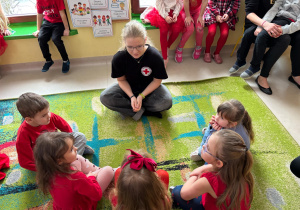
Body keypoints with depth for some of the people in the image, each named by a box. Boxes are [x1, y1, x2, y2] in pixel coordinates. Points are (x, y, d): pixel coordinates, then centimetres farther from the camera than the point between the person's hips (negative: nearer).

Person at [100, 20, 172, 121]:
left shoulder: (155, 56, -25)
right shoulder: (118, 58, -21)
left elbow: (157, 80, -14)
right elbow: (121, 80, -8)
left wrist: (141, 96, -23)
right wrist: (132, 96, -23)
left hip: (149, 88, -1)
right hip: (128, 87, 2)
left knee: (166, 101, -31)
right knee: (104, 97, -23)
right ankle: (143, 111, -20)